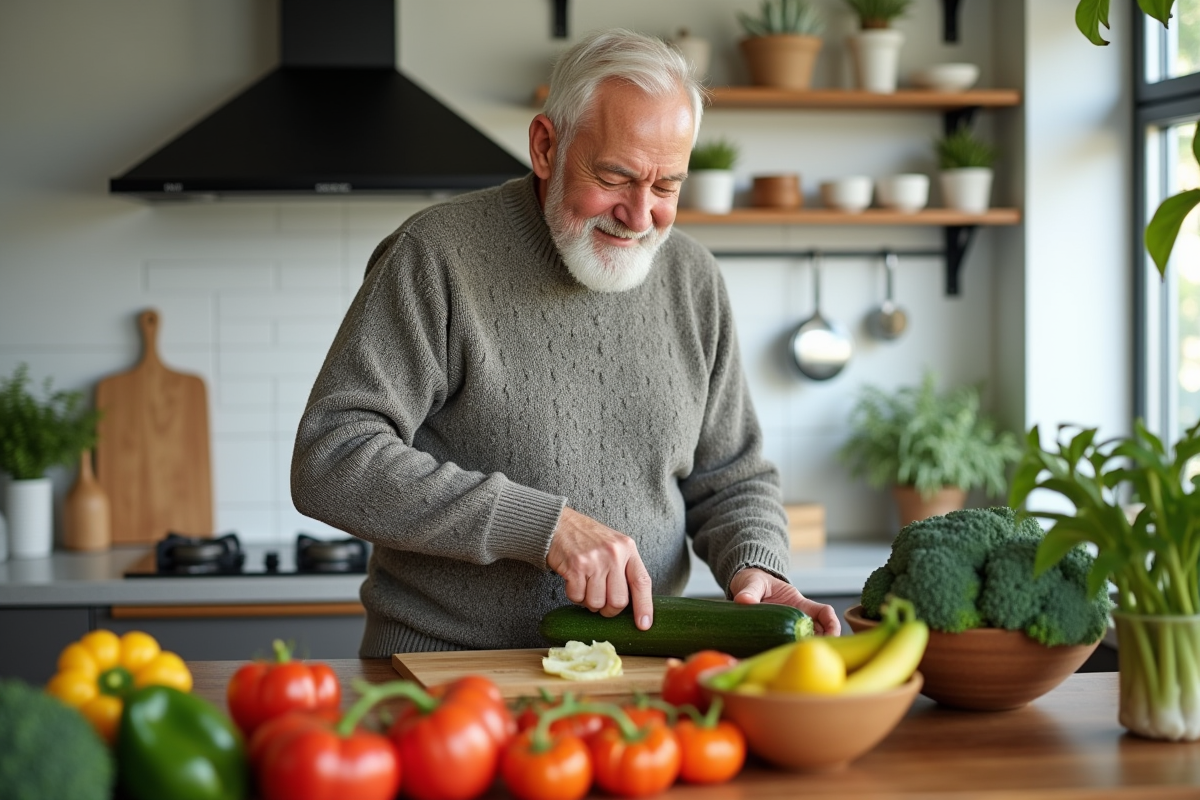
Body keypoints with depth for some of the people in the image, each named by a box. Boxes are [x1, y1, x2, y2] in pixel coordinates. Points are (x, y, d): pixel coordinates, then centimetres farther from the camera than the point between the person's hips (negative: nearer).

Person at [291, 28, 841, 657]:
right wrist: (542, 525, -22)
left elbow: (730, 480, 17)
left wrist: (756, 570, -6)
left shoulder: (692, 280, 9)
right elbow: (329, 462, -16)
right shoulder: (435, 257, -8)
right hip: (440, 672, -4)